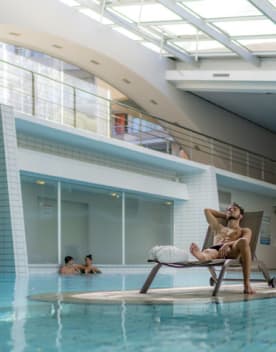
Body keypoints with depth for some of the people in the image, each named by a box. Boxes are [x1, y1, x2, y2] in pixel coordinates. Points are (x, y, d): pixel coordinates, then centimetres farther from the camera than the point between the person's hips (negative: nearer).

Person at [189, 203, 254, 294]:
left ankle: (247, 284, -40)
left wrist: (228, 244, -16)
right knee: (208, 253, -36)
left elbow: (245, 240, 4)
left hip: (231, 250, -3)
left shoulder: (245, 231, 31)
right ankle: (201, 255, -77)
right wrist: (226, 215, 54)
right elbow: (207, 211, 57)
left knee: (243, 242, -39)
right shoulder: (219, 228, 45)